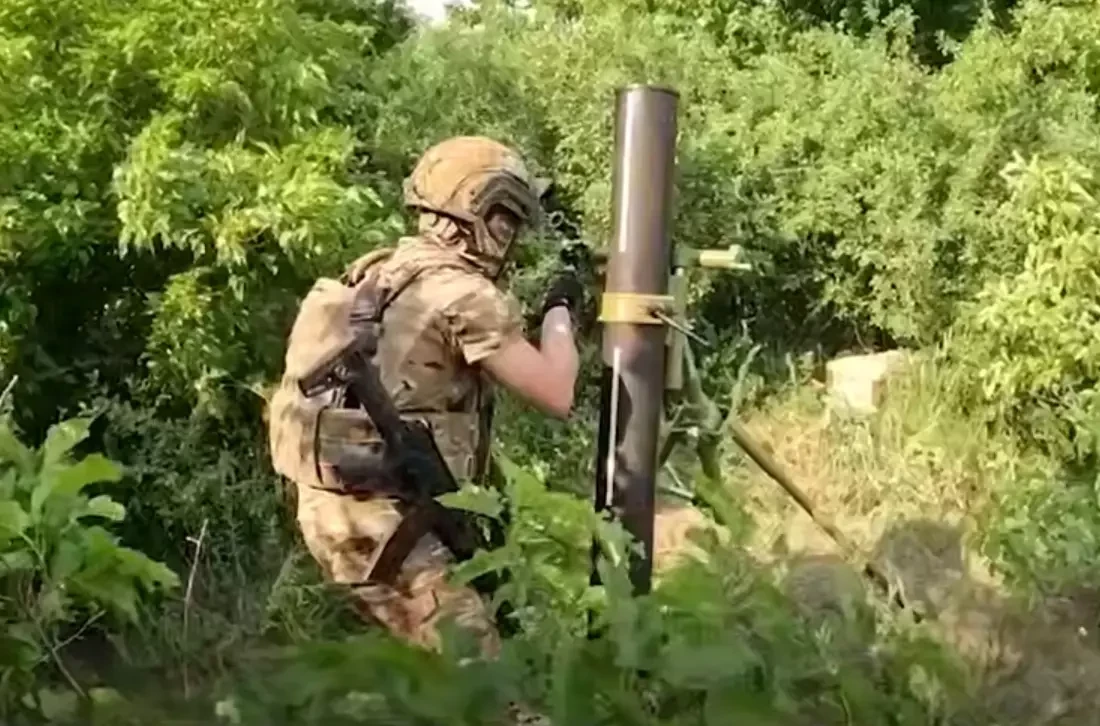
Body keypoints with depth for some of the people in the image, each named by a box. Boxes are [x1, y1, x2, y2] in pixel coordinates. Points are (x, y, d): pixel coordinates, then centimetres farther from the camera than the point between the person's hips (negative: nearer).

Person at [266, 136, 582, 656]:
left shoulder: (375, 272, 11)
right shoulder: (463, 293, -14)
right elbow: (556, 395, -11)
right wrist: (559, 310, 6)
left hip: (332, 503, 9)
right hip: (382, 516, -9)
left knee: (427, 657, 24)